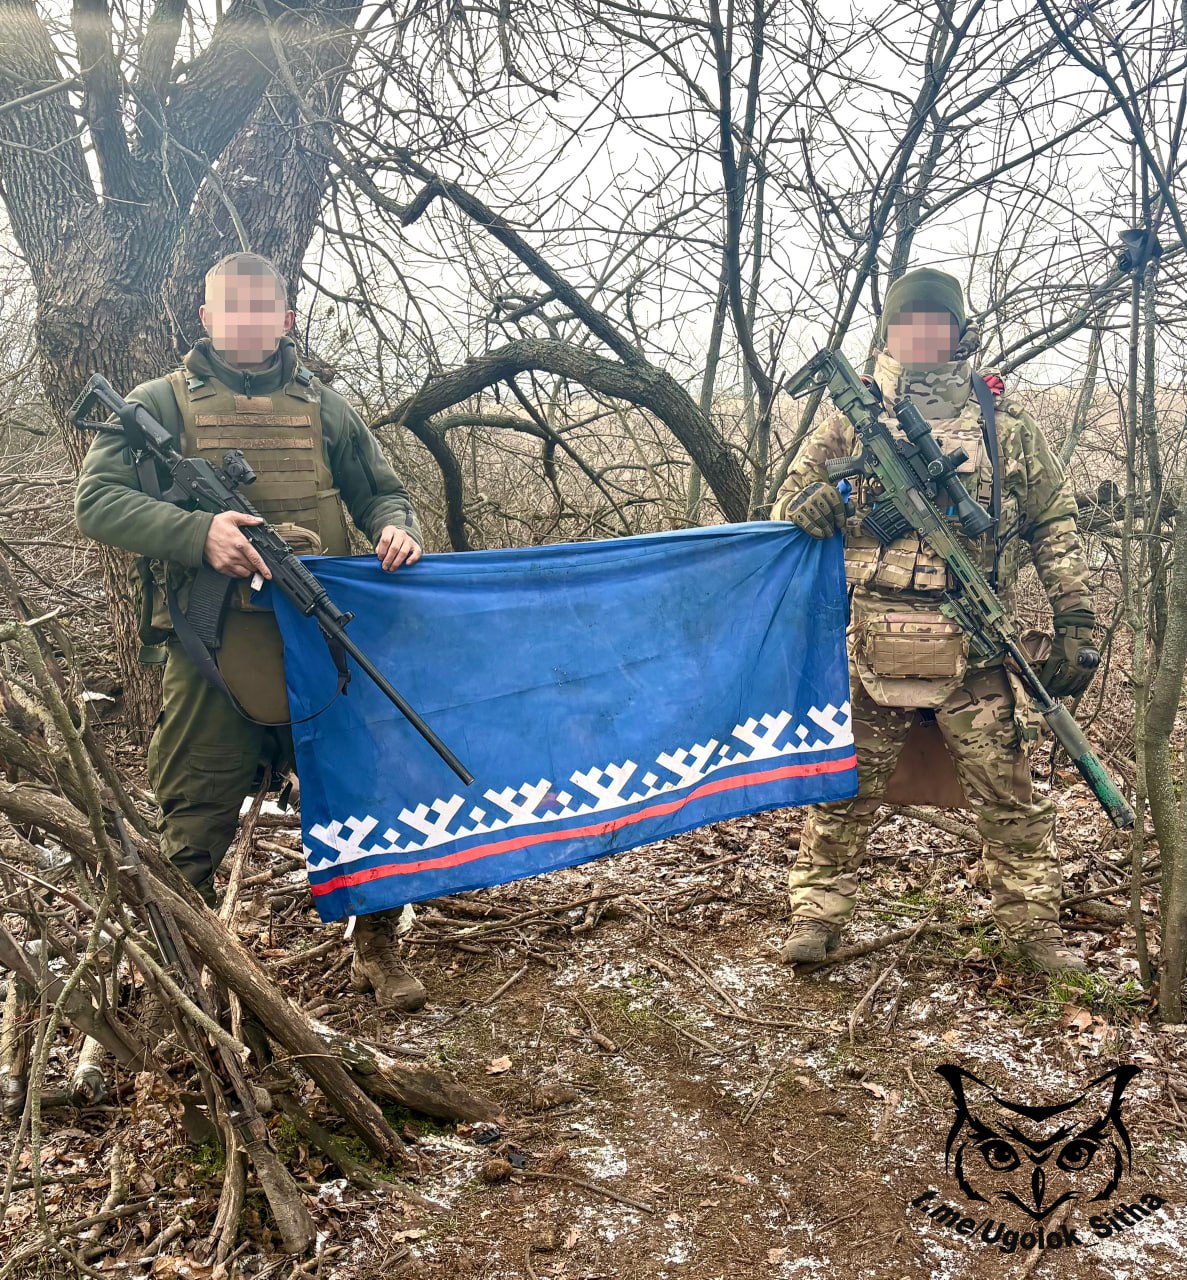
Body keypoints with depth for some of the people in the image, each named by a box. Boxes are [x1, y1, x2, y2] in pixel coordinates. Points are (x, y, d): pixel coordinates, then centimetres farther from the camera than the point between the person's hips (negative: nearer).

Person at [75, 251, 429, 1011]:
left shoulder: (324, 408, 13)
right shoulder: (157, 406, 6)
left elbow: (383, 493, 18)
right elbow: (97, 501, -4)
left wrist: (397, 528, -7)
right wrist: (197, 532, -20)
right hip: (212, 663, -2)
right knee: (195, 831, 5)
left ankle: (378, 952, 26)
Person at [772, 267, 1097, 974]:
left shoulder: (1006, 423, 10)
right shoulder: (850, 419, 10)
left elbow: (1056, 524, 11)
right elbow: (788, 503, 13)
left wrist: (1076, 622, 4)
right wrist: (816, 504, -12)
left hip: (973, 653, 0)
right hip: (869, 650, 0)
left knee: (1009, 797, 5)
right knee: (845, 790, 5)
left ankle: (1034, 926, 21)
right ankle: (816, 915, 18)